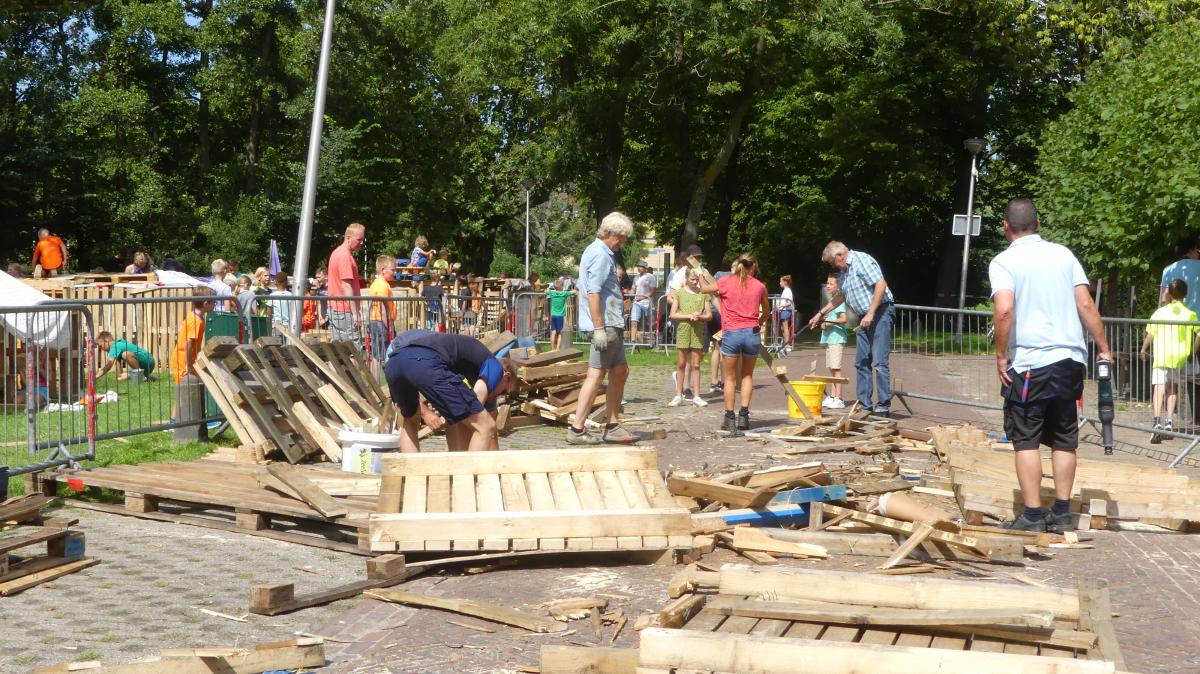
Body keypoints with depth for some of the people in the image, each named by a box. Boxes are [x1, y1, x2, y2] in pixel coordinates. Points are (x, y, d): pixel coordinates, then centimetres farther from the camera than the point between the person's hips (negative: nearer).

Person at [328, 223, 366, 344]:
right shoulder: (345, 256, -16)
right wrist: (355, 313, -22)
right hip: (345, 311, -10)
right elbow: (347, 286, -21)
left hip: (335, 309, 10)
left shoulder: (337, 252, 16)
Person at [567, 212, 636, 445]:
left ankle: (613, 426, 19)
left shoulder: (598, 252, 19)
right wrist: (599, 328, -24)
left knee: (620, 371, 13)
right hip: (605, 323, -11)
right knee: (596, 375, -8)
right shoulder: (600, 255, -14)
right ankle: (577, 429, -7)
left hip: (612, 324, 11)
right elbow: (593, 293, -22)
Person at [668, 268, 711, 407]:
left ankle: (696, 397, 5)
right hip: (683, 329, -1)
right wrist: (688, 315, -15)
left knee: (695, 364, 3)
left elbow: (709, 315, 6)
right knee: (682, 364, 2)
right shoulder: (679, 293, 3)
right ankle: (679, 395, 7)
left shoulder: (703, 294, 7)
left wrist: (699, 316, -15)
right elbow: (673, 315, -2)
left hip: (698, 331, 1)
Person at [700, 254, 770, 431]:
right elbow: (766, 313, 17)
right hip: (752, 333, 2)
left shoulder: (726, 281, -1)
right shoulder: (759, 286, 5)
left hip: (731, 334, -1)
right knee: (747, 375, 17)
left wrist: (705, 278, 35)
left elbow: (704, 289, 15)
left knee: (730, 378, 9)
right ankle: (744, 416, 11)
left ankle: (729, 419, 8)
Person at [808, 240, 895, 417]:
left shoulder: (862, 260, -13)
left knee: (879, 362, -12)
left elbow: (881, 284, -21)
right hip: (865, 318, 10)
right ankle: (865, 405, 14)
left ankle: (883, 407, -10)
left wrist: (870, 314, -22)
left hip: (880, 313, -10)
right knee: (861, 363, 9)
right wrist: (821, 313, 32)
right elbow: (841, 295, 32)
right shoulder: (843, 271, 16)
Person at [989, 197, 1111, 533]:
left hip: (1029, 363, -4)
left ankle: (1032, 516, 2)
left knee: (1026, 440, 3)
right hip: (1070, 358, 4)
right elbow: (1086, 306, 4)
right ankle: (1061, 514, 15)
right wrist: (1103, 348, 10)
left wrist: (1001, 355, -9)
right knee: (1064, 439, 12)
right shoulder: (1063, 254, 9)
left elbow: (1004, 310, -18)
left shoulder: (1004, 261, -3)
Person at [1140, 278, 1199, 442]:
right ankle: (1169, 420, 12)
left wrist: (1144, 350, 15)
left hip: (1161, 354, -1)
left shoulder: (1160, 312, 4)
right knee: (1173, 387, 21)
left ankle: (1157, 421, -26)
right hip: (1180, 355, 2)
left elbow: (1150, 334, -1)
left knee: (1159, 387, -7)